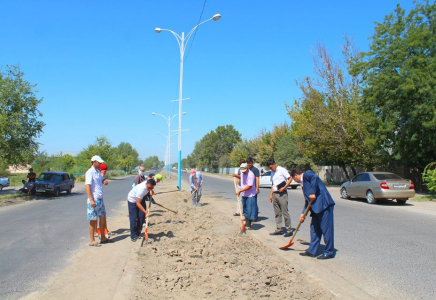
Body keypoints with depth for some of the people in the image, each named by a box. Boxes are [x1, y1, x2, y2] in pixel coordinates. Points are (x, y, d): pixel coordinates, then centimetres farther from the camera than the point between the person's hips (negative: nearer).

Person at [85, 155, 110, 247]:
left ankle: (103, 238, 25)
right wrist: (91, 200, -25)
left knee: (103, 218, 13)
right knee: (93, 220, 0)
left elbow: (102, 180, 25)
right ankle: (92, 241, 10)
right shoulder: (90, 172, -14)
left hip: (100, 199, 9)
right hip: (94, 200, -9)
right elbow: (87, 186, -20)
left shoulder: (98, 172, 13)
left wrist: (105, 181, -2)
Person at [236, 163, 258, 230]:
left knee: (250, 210, -4)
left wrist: (240, 191, -23)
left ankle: (248, 224, 6)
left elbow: (249, 186, -24)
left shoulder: (251, 175, -22)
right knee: (245, 209, 15)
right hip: (244, 194, 8)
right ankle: (247, 223, 26)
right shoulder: (242, 173, 3)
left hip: (250, 195, -8)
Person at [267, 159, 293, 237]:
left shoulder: (282, 170, -7)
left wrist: (284, 188, -18)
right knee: (277, 213, 9)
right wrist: (271, 194, 14)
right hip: (275, 194, 7)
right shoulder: (272, 172, 16)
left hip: (282, 194, -7)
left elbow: (290, 179, -11)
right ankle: (278, 229, 14)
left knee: (285, 212, -5)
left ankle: (289, 230, 2)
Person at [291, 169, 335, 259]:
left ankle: (329, 252, 7)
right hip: (317, 206, 11)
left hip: (324, 204, -11)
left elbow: (315, 177, -26)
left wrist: (313, 193, -22)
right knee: (314, 228, 13)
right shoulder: (303, 183, 24)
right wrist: (303, 213, 20)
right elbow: (307, 200, 24)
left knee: (326, 228, -2)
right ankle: (312, 251, 21)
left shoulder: (306, 174, -2)